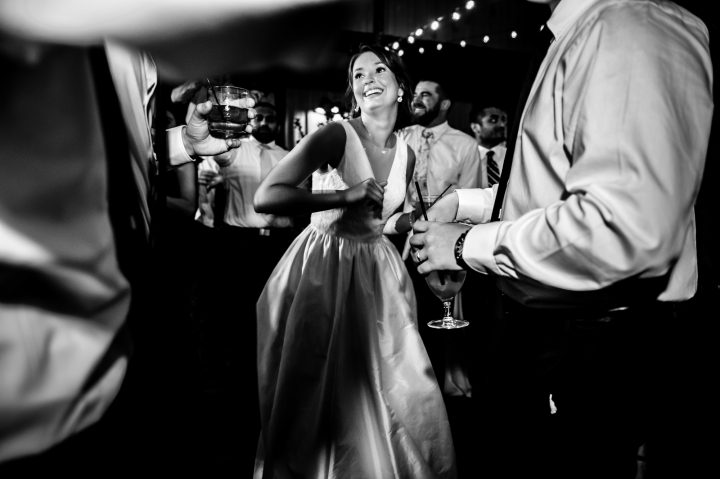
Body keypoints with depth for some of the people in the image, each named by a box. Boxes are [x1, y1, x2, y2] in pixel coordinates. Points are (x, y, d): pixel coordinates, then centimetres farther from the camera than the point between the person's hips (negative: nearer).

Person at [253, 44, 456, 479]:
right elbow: (266, 197, -23)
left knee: (400, 393, 8)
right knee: (325, 402, 6)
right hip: (324, 270, -5)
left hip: (379, 274, 5)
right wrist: (344, 197, -27)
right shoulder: (337, 136, -13)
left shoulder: (407, 155, 5)